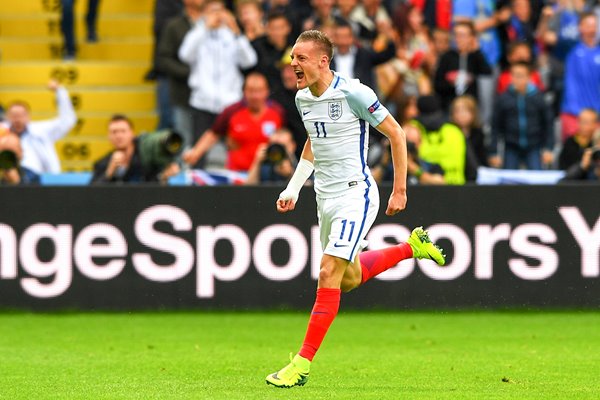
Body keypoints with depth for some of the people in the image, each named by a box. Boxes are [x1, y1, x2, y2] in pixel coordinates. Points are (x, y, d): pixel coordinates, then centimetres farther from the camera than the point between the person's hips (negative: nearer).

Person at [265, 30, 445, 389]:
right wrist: (293, 189, 16)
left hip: (355, 194, -8)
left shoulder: (353, 93, -17)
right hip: (326, 197, 8)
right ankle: (413, 246, 40)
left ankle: (303, 363, -16)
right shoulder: (303, 98, 5)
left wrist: (400, 190, -6)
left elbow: (396, 134, -8)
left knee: (329, 272, -17)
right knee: (349, 279, 17)